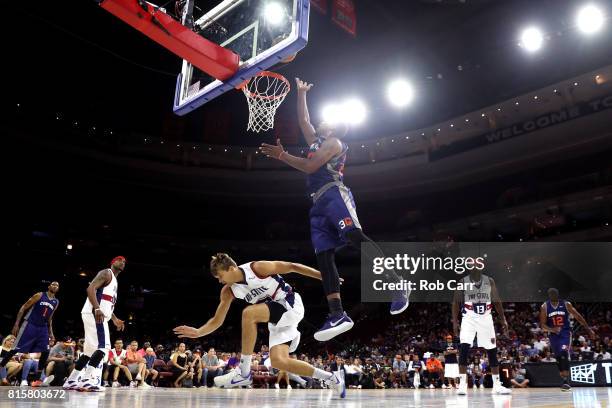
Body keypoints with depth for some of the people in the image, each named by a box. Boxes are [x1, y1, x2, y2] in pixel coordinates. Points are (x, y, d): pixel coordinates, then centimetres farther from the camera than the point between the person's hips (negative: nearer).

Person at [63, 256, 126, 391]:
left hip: (100, 316, 11)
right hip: (94, 314, -11)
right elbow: (90, 288, -19)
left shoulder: (114, 281, 27)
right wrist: (97, 309, -32)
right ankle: (87, 380, -21)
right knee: (103, 347, -18)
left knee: (90, 350, 12)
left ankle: (71, 380, 18)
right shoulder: (106, 273, -4)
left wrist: (115, 319, 26)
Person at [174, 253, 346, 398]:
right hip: (277, 322, 8)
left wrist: (324, 276, -12)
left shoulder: (257, 268, -18)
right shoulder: (228, 291, 1)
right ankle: (331, 378, 8)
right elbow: (217, 321, 6)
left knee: (249, 313, -27)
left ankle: (244, 373, -18)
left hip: (290, 305, -8)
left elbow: (292, 266, -13)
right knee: (278, 361, -6)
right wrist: (198, 332, -11)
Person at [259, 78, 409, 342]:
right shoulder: (316, 141, 32)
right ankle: (338, 316, -16)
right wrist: (301, 93, 41)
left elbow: (309, 167, -5)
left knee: (354, 236, -28)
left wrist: (281, 156, 0)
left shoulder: (333, 142, 7)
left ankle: (397, 285, -28)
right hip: (319, 204, 8)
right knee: (323, 256, -8)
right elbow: (303, 120, 40)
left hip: (334, 194, -8)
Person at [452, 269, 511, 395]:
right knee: (464, 349, -17)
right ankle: (462, 384, -11)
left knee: (492, 351, 6)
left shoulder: (490, 281, 4)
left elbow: (497, 302, 9)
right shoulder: (463, 281, -3)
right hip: (469, 318, -3)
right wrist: (455, 321, -7)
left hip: (486, 318, 3)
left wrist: (503, 320, 3)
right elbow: (456, 303, 0)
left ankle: (497, 385, 19)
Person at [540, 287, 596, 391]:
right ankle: (564, 381, 21)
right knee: (558, 358, 7)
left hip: (565, 333, -1)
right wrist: (552, 329, -25)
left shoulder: (566, 304, -6)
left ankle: (566, 381, -20)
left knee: (564, 354, -21)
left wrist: (589, 329, 3)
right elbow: (542, 325, -6)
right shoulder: (544, 307, -6)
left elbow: (578, 316, 4)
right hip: (553, 334, 2)